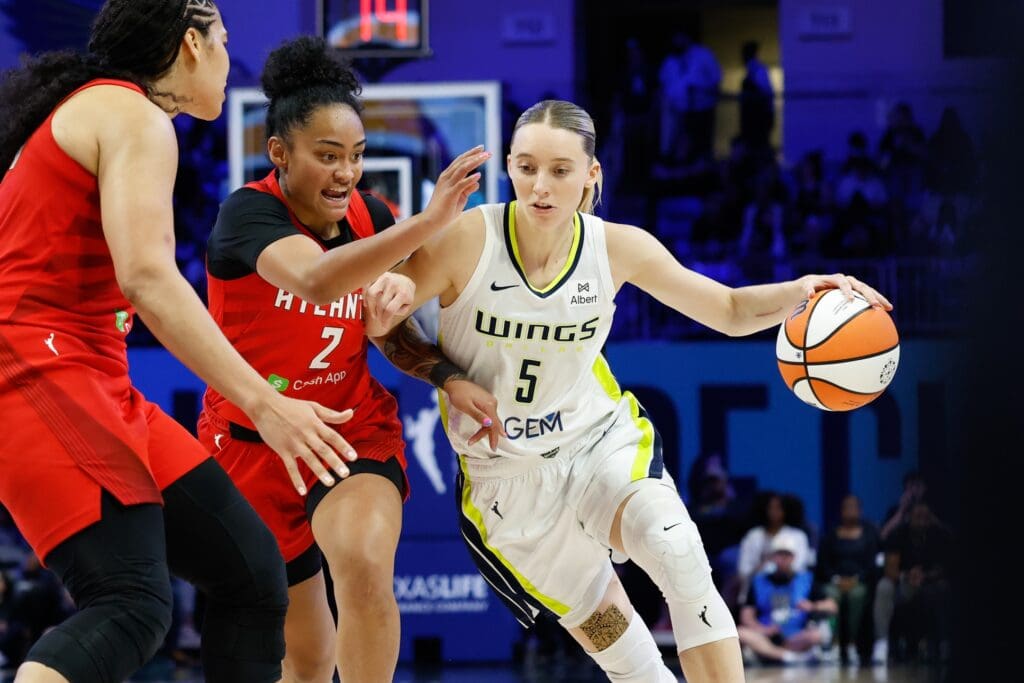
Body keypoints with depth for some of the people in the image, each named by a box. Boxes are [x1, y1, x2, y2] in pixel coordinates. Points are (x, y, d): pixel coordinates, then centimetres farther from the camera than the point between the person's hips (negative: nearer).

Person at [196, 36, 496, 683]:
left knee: (365, 565, -32)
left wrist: (448, 376, -14)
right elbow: (316, 278, -42)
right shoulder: (247, 213, -20)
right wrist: (428, 221, -50)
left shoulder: (370, 216, -5)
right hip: (253, 443, -2)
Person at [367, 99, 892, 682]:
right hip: (508, 478, -1)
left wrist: (801, 291, -20)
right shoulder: (468, 240, -20)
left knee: (680, 555, -31)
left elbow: (730, 311, -1)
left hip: (600, 442, 1)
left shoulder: (617, 248, -11)